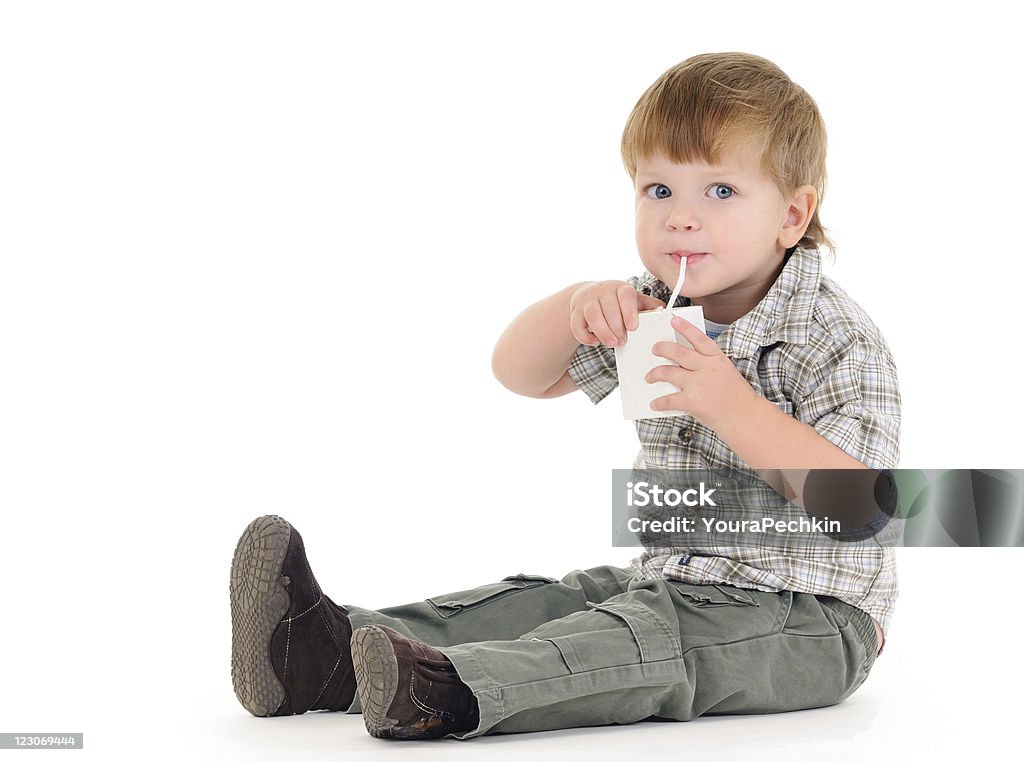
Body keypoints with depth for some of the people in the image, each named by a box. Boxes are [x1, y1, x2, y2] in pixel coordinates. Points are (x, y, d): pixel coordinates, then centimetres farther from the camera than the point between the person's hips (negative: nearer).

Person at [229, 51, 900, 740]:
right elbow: (520, 373, 9)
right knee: (535, 601, -9)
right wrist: (576, 306, -14)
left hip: (807, 623, -7)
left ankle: (448, 691, -52)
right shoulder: (655, 307, 7)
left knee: (645, 636, -31)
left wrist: (736, 406, -34)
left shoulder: (838, 341, -15)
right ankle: (329, 653, -25)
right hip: (672, 583, 8)